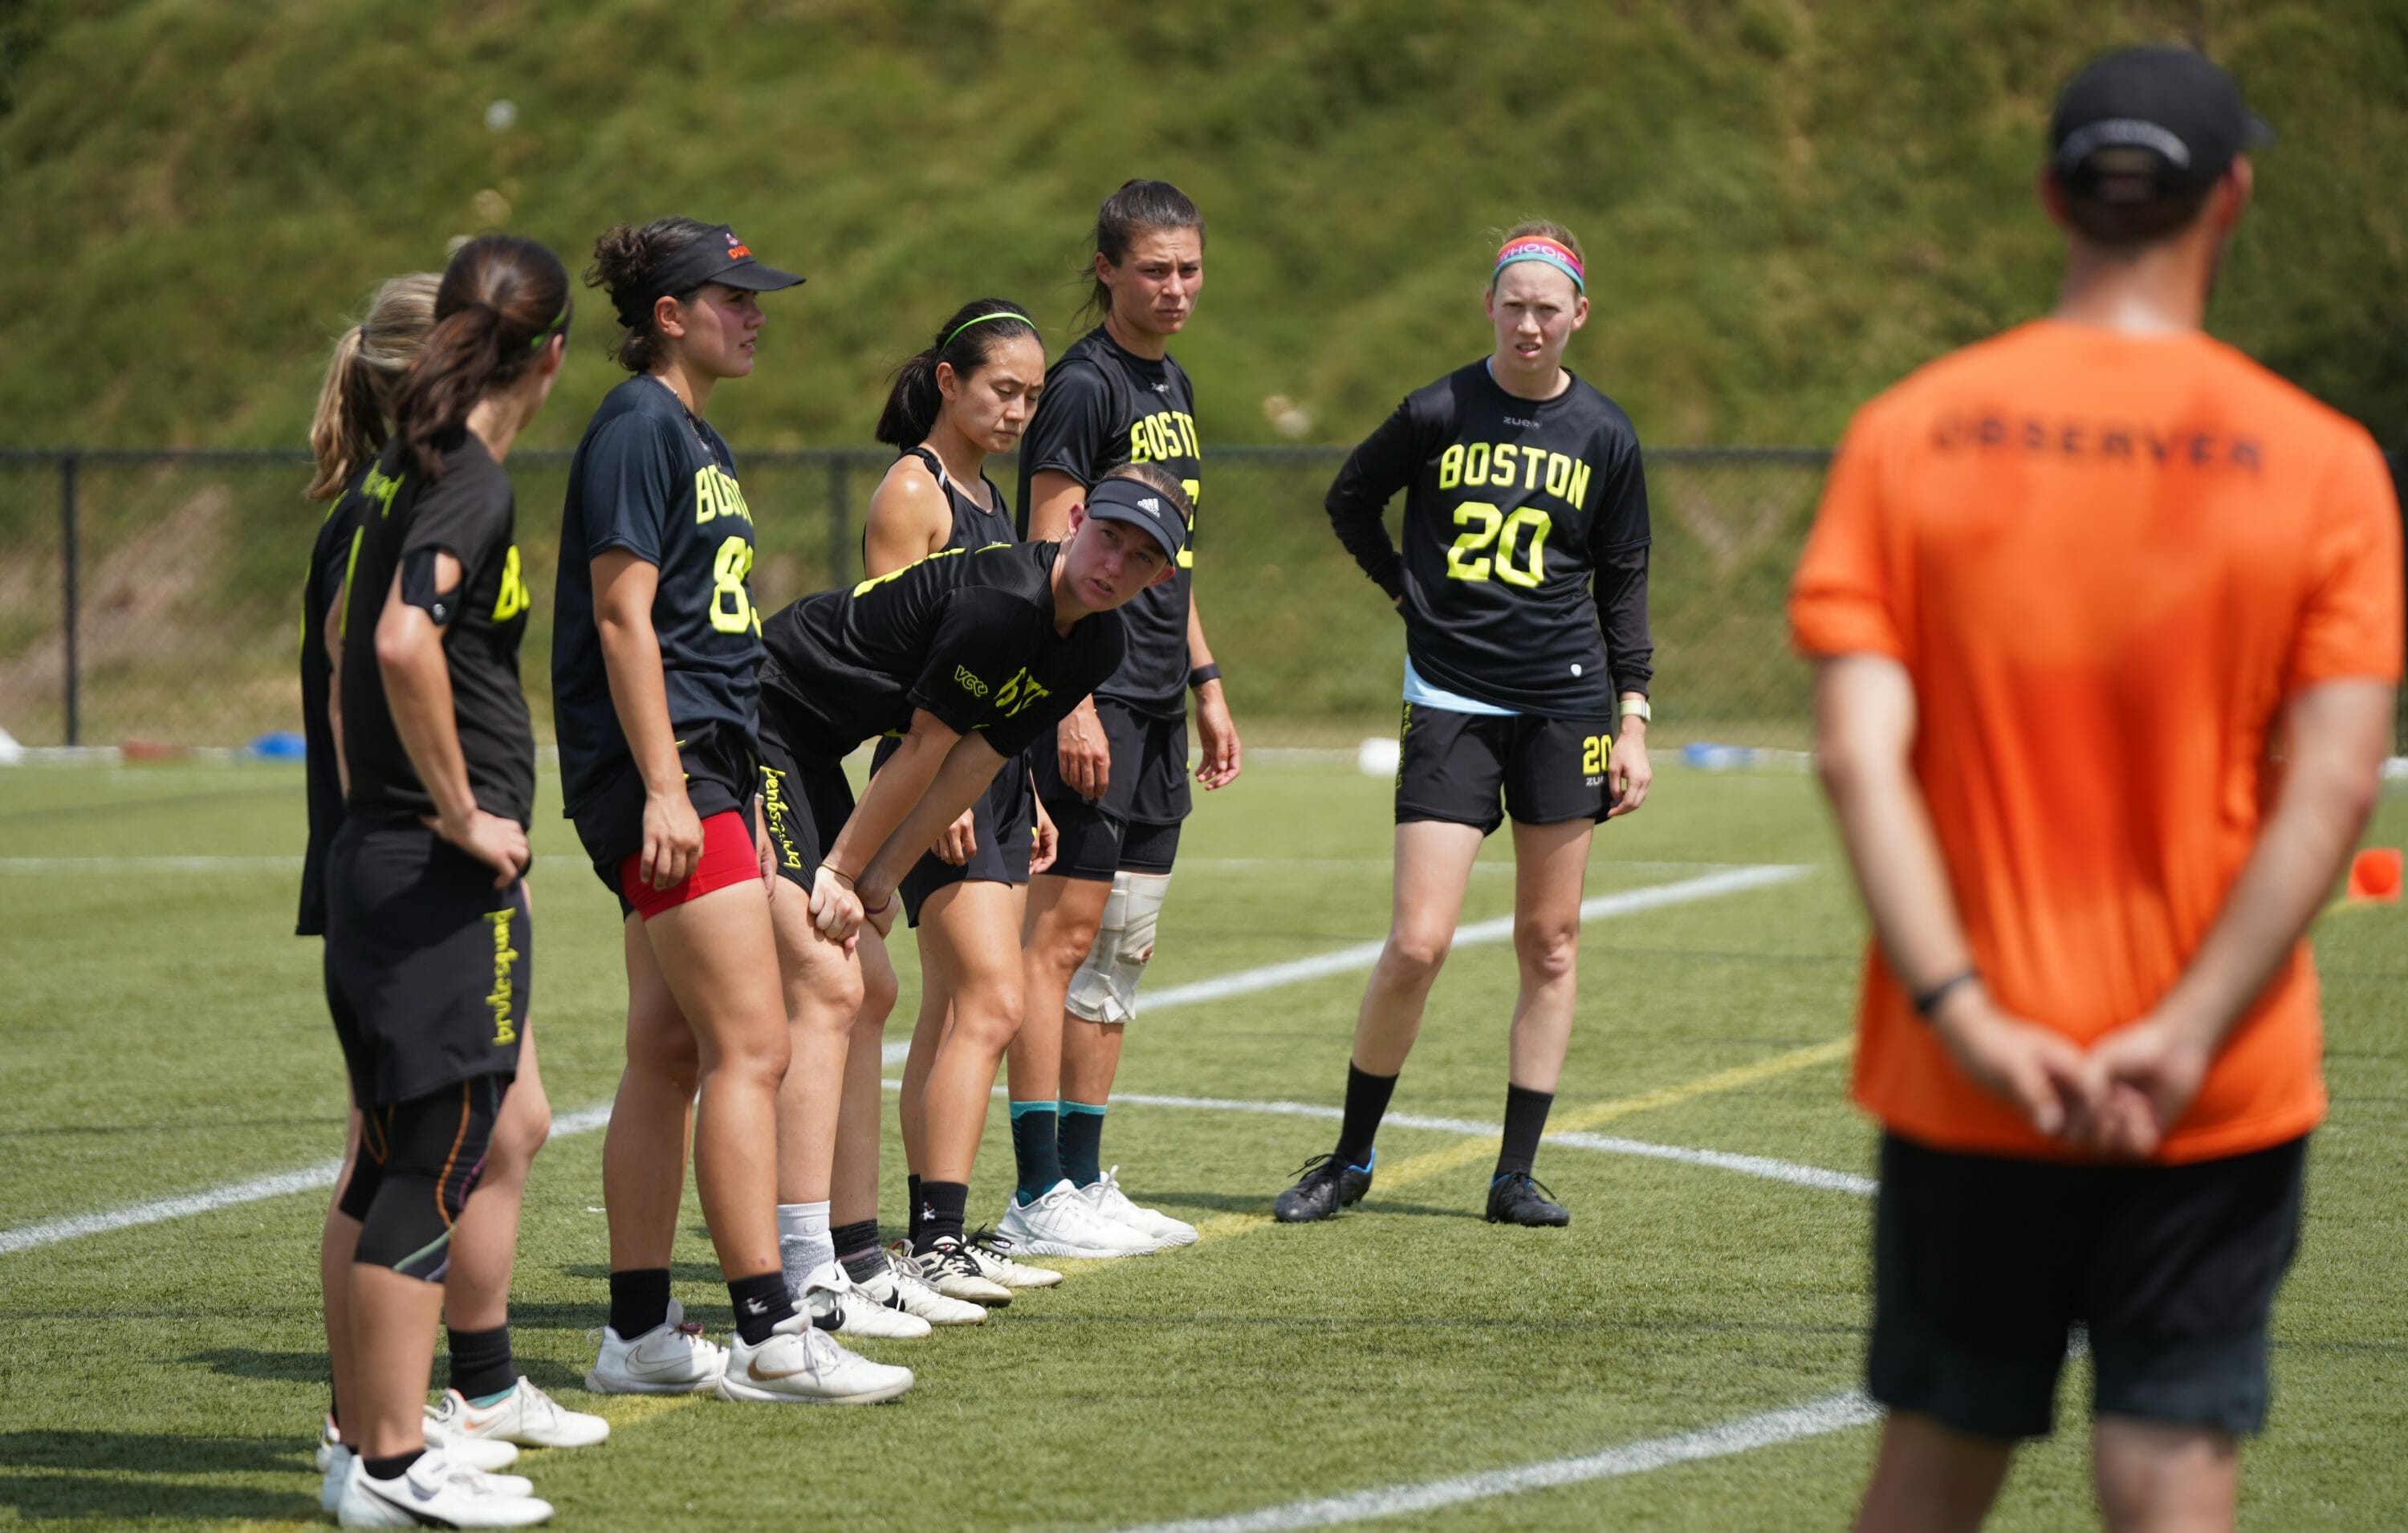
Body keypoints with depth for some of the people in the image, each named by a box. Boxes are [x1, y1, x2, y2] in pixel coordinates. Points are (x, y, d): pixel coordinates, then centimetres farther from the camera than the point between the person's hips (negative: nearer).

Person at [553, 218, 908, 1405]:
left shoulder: (692, 438, 19)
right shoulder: (638, 428, -10)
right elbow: (622, 616, -17)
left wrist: (739, 801, 24)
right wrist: (664, 786, -22)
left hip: (703, 776, 10)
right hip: (663, 774, -10)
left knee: (669, 1055, 10)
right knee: (750, 1046, -12)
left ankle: (639, 1333, 13)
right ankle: (768, 1336, -12)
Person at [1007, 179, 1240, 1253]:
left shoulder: (1173, 388, 16)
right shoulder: (1083, 386, -11)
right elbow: (1050, 555, -15)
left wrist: (1205, 685, 22)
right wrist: (1074, 702, -21)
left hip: (1157, 702, 9)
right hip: (1091, 696, -9)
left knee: (1122, 947, 10)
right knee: (1062, 935, -9)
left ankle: (1085, 1181, 15)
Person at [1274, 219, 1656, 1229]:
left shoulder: (1604, 436, 3)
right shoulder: (1436, 415, -1)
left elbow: (1623, 585, 9)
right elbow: (1349, 501, 16)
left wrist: (1633, 720, 5)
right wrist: (1410, 591, 7)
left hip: (1564, 701, 2)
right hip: (1451, 700, -2)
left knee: (1549, 943, 4)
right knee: (1418, 944, -8)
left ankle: (1516, 1175, 11)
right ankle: (1351, 1159, 8)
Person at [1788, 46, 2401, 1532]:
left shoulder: (1907, 438, -1)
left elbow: (1859, 757, -11)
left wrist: (1970, 1021, -14)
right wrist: (2183, 1040, -15)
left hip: (1965, 1083, 2)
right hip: (2220, 1102, -1)